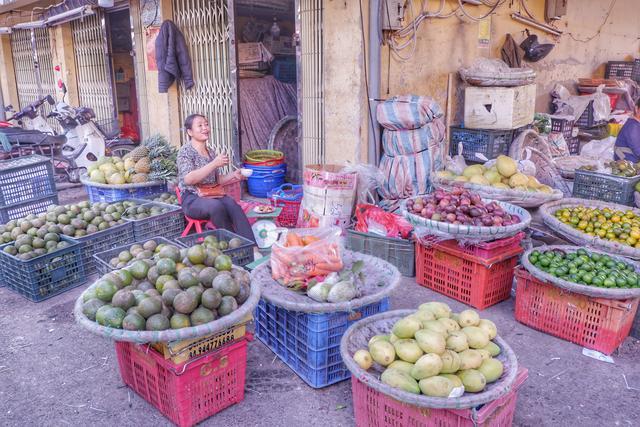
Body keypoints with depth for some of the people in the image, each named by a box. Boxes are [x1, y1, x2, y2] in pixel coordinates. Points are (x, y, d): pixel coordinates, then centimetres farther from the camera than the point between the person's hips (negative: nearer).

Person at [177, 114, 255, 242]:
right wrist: (214, 164, -23)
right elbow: (188, 179, -18)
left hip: (212, 196, 5)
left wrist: (233, 175, 1)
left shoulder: (210, 152, 16)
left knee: (232, 204, -27)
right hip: (192, 199, -5)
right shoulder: (185, 151, -4)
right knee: (216, 206, -36)